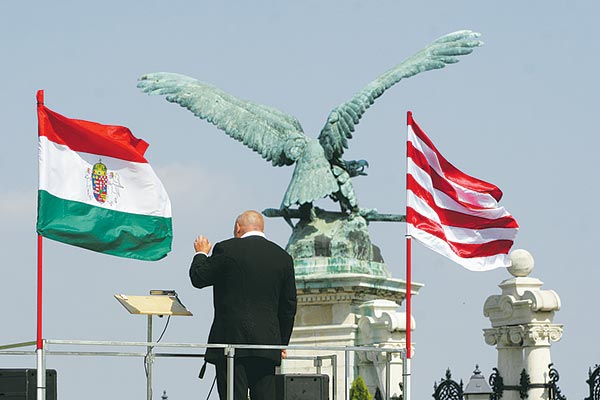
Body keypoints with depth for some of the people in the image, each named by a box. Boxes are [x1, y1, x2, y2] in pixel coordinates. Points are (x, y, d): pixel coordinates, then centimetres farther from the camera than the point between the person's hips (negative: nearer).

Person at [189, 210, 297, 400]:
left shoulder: (226, 249, -4)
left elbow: (198, 278, 5)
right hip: (267, 343, 4)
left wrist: (201, 253, 25)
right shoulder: (283, 257, 10)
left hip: (232, 340, -4)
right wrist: (282, 344, 22)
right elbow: (289, 306, 13)